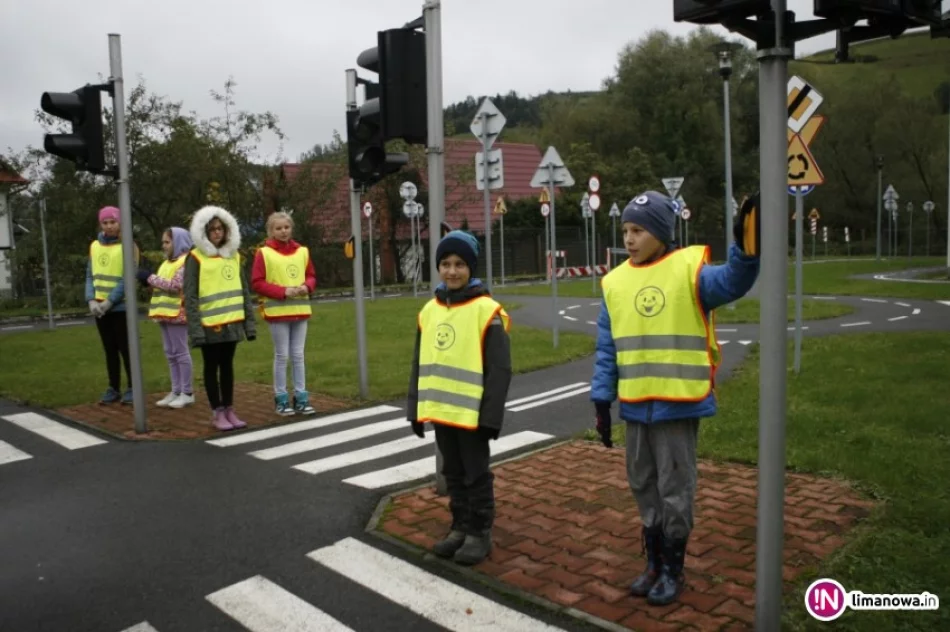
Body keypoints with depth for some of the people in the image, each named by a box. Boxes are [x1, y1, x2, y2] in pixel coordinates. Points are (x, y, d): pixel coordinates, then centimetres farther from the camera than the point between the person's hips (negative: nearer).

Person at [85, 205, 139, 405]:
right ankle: (113, 389, 17)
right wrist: (91, 300, -6)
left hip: (120, 307, -5)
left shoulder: (128, 246, -7)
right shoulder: (94, 246, 10)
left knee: (125, 349, 0)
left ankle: (132, 388, 8)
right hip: (99, 308, 5)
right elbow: (90, 276, 9)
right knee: (109, 350, 10)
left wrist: (109, 302, -16)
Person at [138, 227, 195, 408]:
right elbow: (161, 284, 17)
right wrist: (148, 278, 0)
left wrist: (150, 277, -14)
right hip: (165, 313, 9)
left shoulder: (186, 261, -9)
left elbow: (175, 285, -19)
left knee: (181, 352, -4)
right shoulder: (167, 262, 20)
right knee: (170, 354, 11)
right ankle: (176, 391, 17)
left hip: (177, 313, -9)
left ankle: (187, 393, 2)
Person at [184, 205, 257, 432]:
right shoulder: (196, 257, -5)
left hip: (231, 322, 4)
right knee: (212, 367, 7)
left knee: (227, 365, 13)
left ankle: (229, 410, 22)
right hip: (209, 324, -4)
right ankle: (218, 413, 14)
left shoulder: (234, 255, 10)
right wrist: (195, 328, -15)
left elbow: (243, 291, 12)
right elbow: (190, 296, -8)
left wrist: (249, 322, 7)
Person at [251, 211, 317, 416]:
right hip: (278, 312, -4)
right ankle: (281, 399, 13)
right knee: (282, 356, 3)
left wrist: (307, 286, -9)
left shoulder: (303, 251, 7)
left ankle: (301, 397, 16)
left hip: (300, 311, 4)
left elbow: (311, 276, 13)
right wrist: (283, 291, -16)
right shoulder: (264, 253, -5)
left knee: (298, 355, 9)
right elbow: (257, 283, -8)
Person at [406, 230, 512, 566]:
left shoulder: (486, 311, -12)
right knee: (453, 474, 18)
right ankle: (460, 527, 31)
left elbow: (499, 369, -12)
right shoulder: (429, 311, 6)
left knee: (476, 475, 7)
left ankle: (480, 533, 21)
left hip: (472, 413, -6)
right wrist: (416, 409, 11)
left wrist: (491, 416, -15)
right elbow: (420, 365, 13)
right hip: (440, 411, 6)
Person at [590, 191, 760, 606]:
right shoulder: (615, 282, 4)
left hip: (679, 404, -5)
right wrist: (602, 400, 4)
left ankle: (673, 570, 25)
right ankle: (654, 563, 33)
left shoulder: (689, 269, -8)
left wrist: (745, 251, -47)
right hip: (635, 407, 5)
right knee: (644, 488, 16)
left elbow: (731, 283, -28)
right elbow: (608, 350, 6)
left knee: (674, 491, 7)